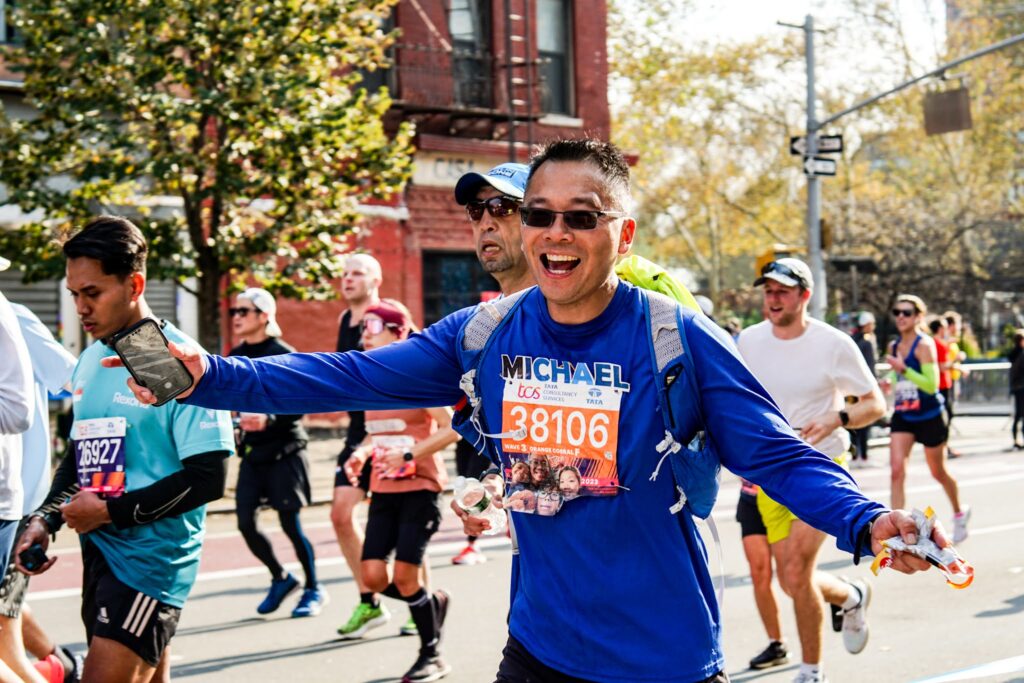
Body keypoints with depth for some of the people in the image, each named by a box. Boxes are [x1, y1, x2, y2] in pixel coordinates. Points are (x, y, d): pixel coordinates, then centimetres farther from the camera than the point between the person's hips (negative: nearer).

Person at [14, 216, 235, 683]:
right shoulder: (90, 361, 12)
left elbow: (209, 478, -16)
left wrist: (110, 510, -14)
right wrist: (45, 519, 6)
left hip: (152, 557, -7)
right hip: (99, 552, 7)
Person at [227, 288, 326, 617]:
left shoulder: (283, 355, -11)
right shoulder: (235, 357, 7)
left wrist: (269, 420, -31)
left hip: (284, 451, -6)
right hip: (252, 451, 6)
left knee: (290, 524, -4)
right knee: (246, 523, 0)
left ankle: (314, 589, 14)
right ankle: (281, 578, 22)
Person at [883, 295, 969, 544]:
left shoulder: (924, 345, -15)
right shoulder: (894, 346, 4)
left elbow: (931, 385, -24)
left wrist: (902, 369, -32)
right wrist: (890, 382, 1)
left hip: (929, 417, -5)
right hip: (902, 417, 5)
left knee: (938, 472, 12)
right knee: (897, 470, -12)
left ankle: (959, 513, 38)